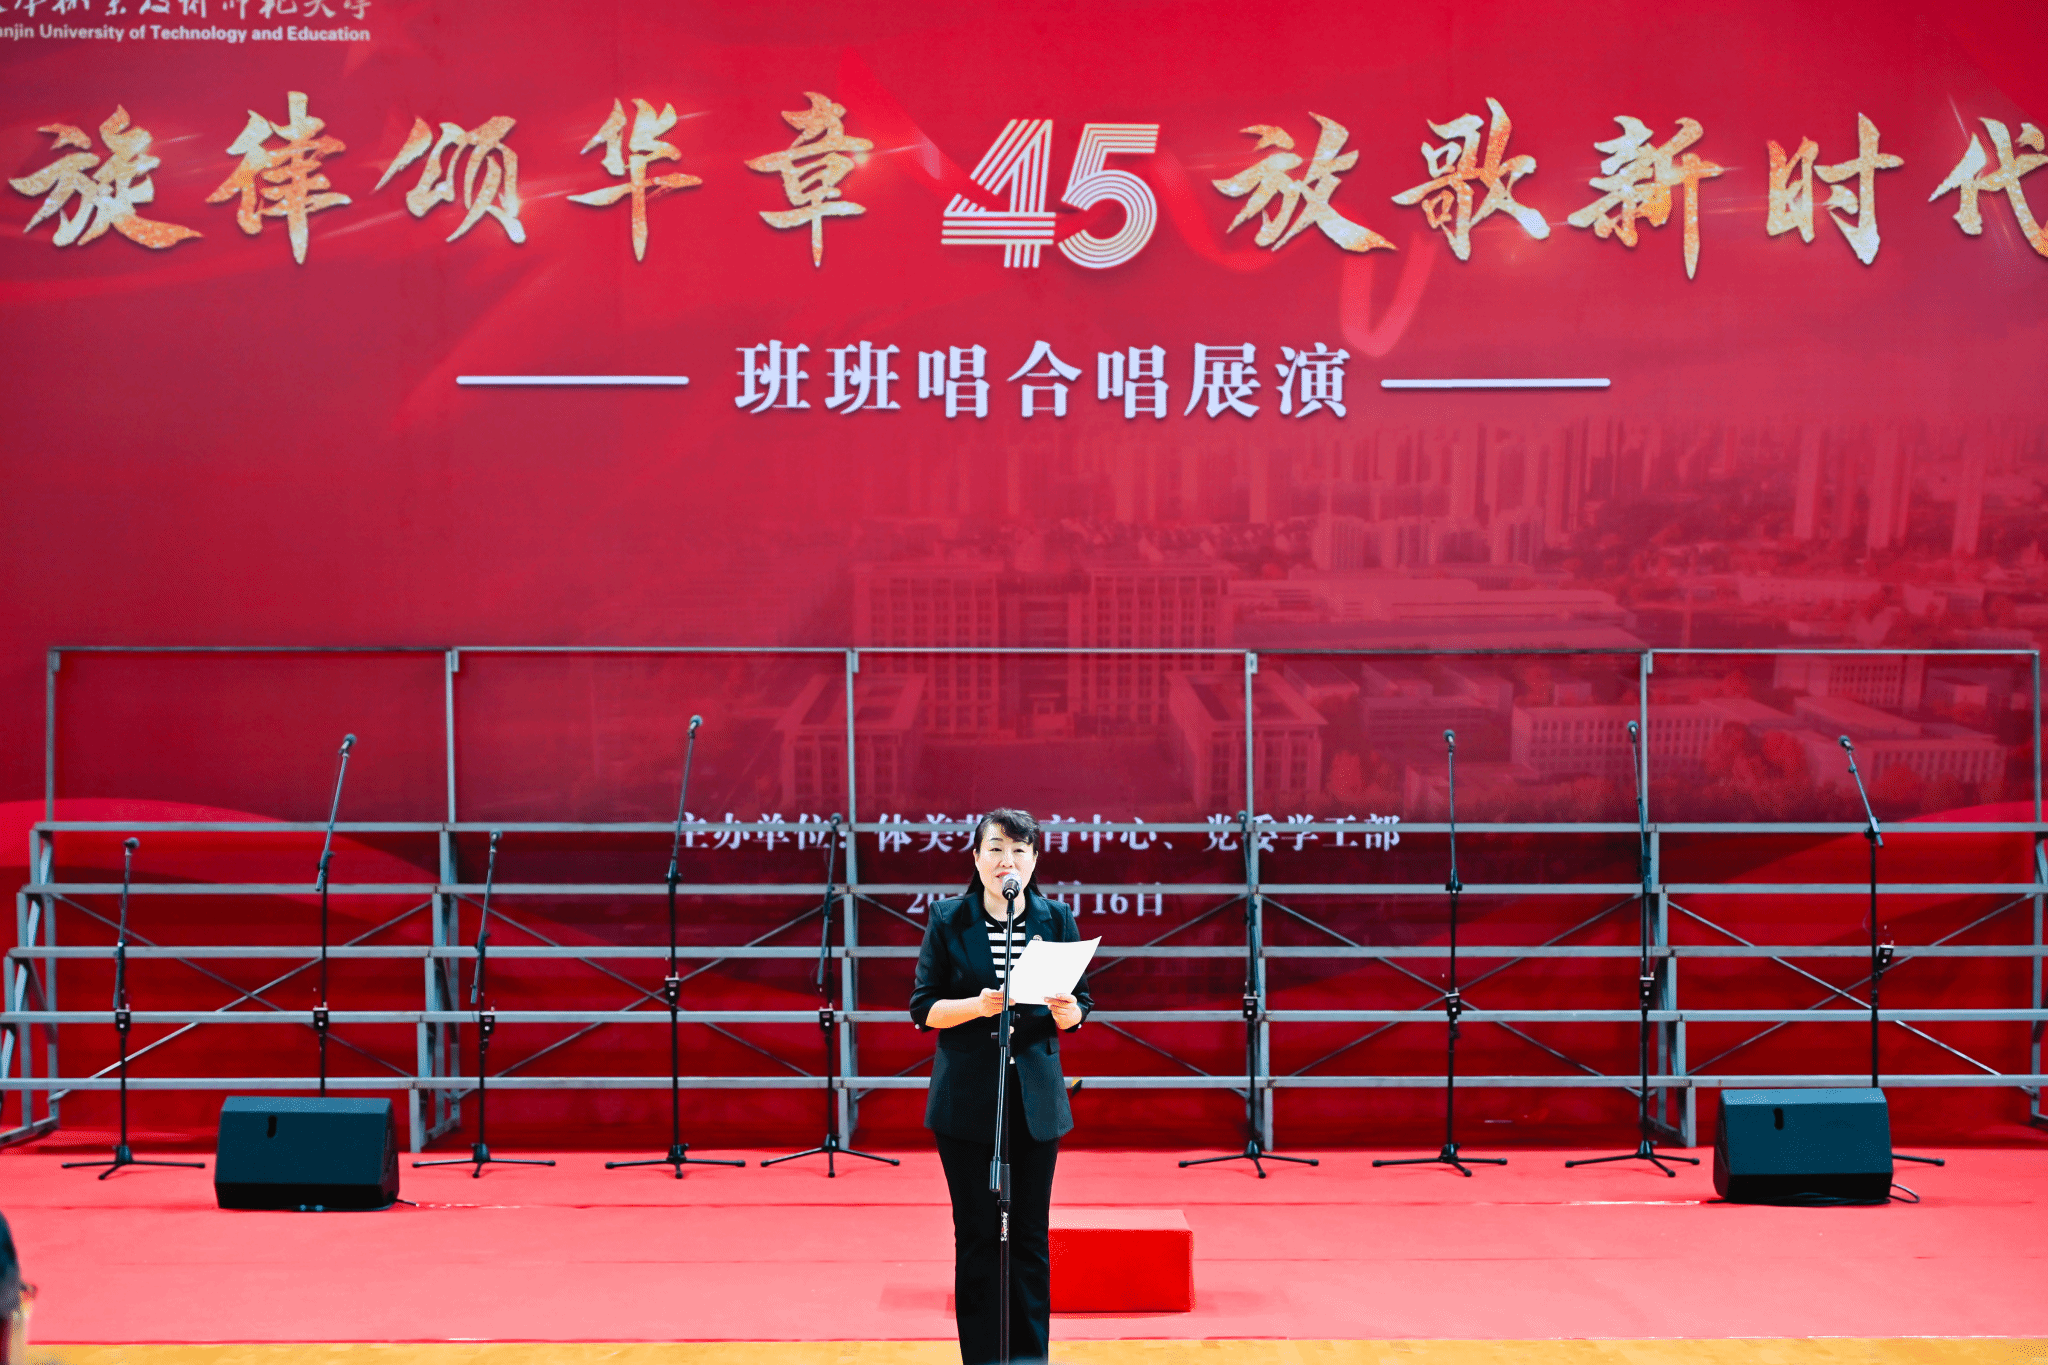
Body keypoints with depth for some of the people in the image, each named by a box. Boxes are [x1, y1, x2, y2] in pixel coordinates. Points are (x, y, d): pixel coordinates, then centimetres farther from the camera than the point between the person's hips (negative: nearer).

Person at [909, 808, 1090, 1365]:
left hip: (1035, 1099, 2)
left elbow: (1079, 1004, 7)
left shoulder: (1057, 919, 5)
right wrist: (979, 1006, -19)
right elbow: (923, 1009, -2)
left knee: (1029, 1236, 4)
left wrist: (1066, 1012, -16)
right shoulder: (948, 919, 0)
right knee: (976, 1236, 2)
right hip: (966, 1100, -1)